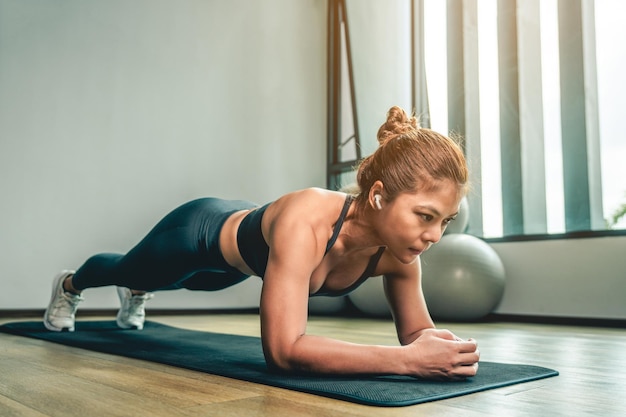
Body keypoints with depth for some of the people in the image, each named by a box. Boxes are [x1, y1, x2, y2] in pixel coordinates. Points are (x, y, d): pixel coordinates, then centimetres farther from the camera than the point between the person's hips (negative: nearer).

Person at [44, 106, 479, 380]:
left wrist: (430, 342, -39)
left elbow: (416, 330, -15)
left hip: (245, 226, 5)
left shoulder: (397, 248, -29)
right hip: (200, 232, -5)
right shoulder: (306, 219, -49)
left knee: (186, 282, 39)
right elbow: (283, 349, -52)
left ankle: (135, 295, 76)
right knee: (126, 269, 29)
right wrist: (409, 359, -56)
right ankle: (69, 286, 67)